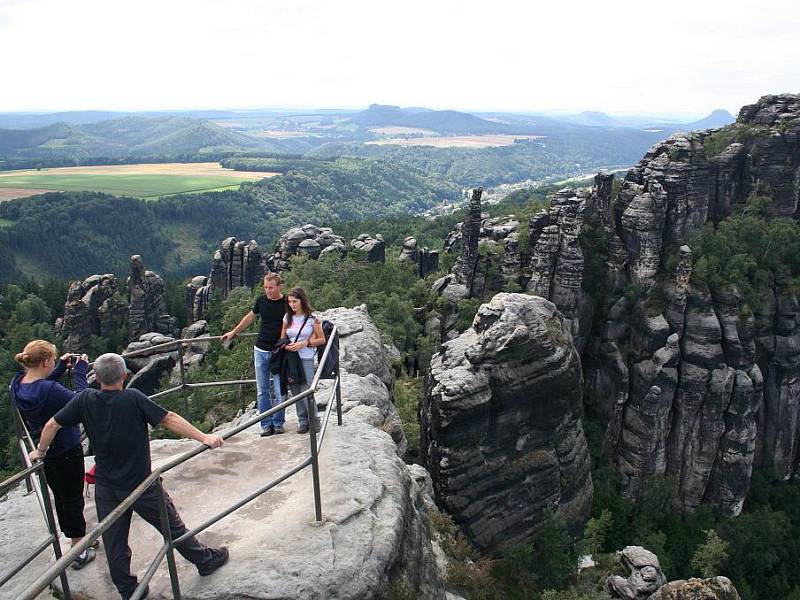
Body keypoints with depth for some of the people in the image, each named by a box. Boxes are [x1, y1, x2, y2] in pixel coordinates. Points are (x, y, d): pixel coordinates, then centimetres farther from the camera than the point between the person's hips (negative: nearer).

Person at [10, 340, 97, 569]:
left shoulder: (18, 385, -7)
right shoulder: (49, 390, -31)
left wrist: (62, 368, 5)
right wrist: (80, 372, -15)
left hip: (43, 452, 8)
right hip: (67, 451, -8)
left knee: (60, 498, 22)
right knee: (73, 499, 9)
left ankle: (78, 539, 40)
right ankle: (79, 552, 22)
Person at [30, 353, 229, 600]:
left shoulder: (85, 400, -9)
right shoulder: (133, 399, -20)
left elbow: (52, 425, 0)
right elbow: (169, 419, -24)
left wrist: (40, 451, 18)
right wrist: (204, 438, -23)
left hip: (106, 488, 4)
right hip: (141, 485, -3)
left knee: (114, 543, 16)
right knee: (172, 527, 14)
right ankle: (206, 561, 31)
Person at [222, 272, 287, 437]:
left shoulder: (287, 303, -10)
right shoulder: (261, 300, 2)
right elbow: (250, 317, 19)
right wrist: (233, 332, 26)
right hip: (261, 351, 4)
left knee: (279, 391, -2)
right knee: (262, 391, 5)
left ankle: (278, 423, 13)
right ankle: (266, 425, 12)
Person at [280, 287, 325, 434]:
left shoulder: (312, 318, -3)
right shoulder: (287, 318, 9)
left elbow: (322, 339, -1)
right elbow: (282, 339, 14)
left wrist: (304, 343, -13)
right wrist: (286, 346, -8)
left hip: (306, 359, -4)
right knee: (296, 393, 6)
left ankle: (314, 421, 10)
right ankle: (303, 422, 18)